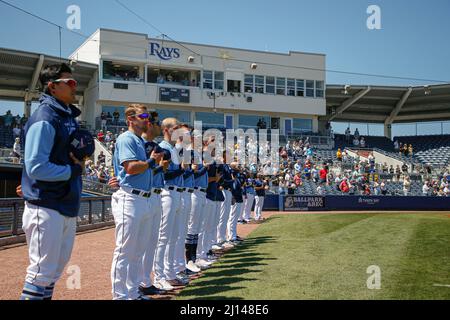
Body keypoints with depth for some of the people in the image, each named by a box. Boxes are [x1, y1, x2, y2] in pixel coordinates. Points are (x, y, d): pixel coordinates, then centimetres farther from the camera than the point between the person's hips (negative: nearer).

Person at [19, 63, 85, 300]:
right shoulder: (44, 118, -15)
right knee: (42, 272, -2)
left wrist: (79, 161, 2)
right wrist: (74, 170, -13)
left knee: (56, 270, 18)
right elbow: (36, 167, -22)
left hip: (68, 207, 9)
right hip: (47, 207, -9)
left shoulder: (69, 116, 13)